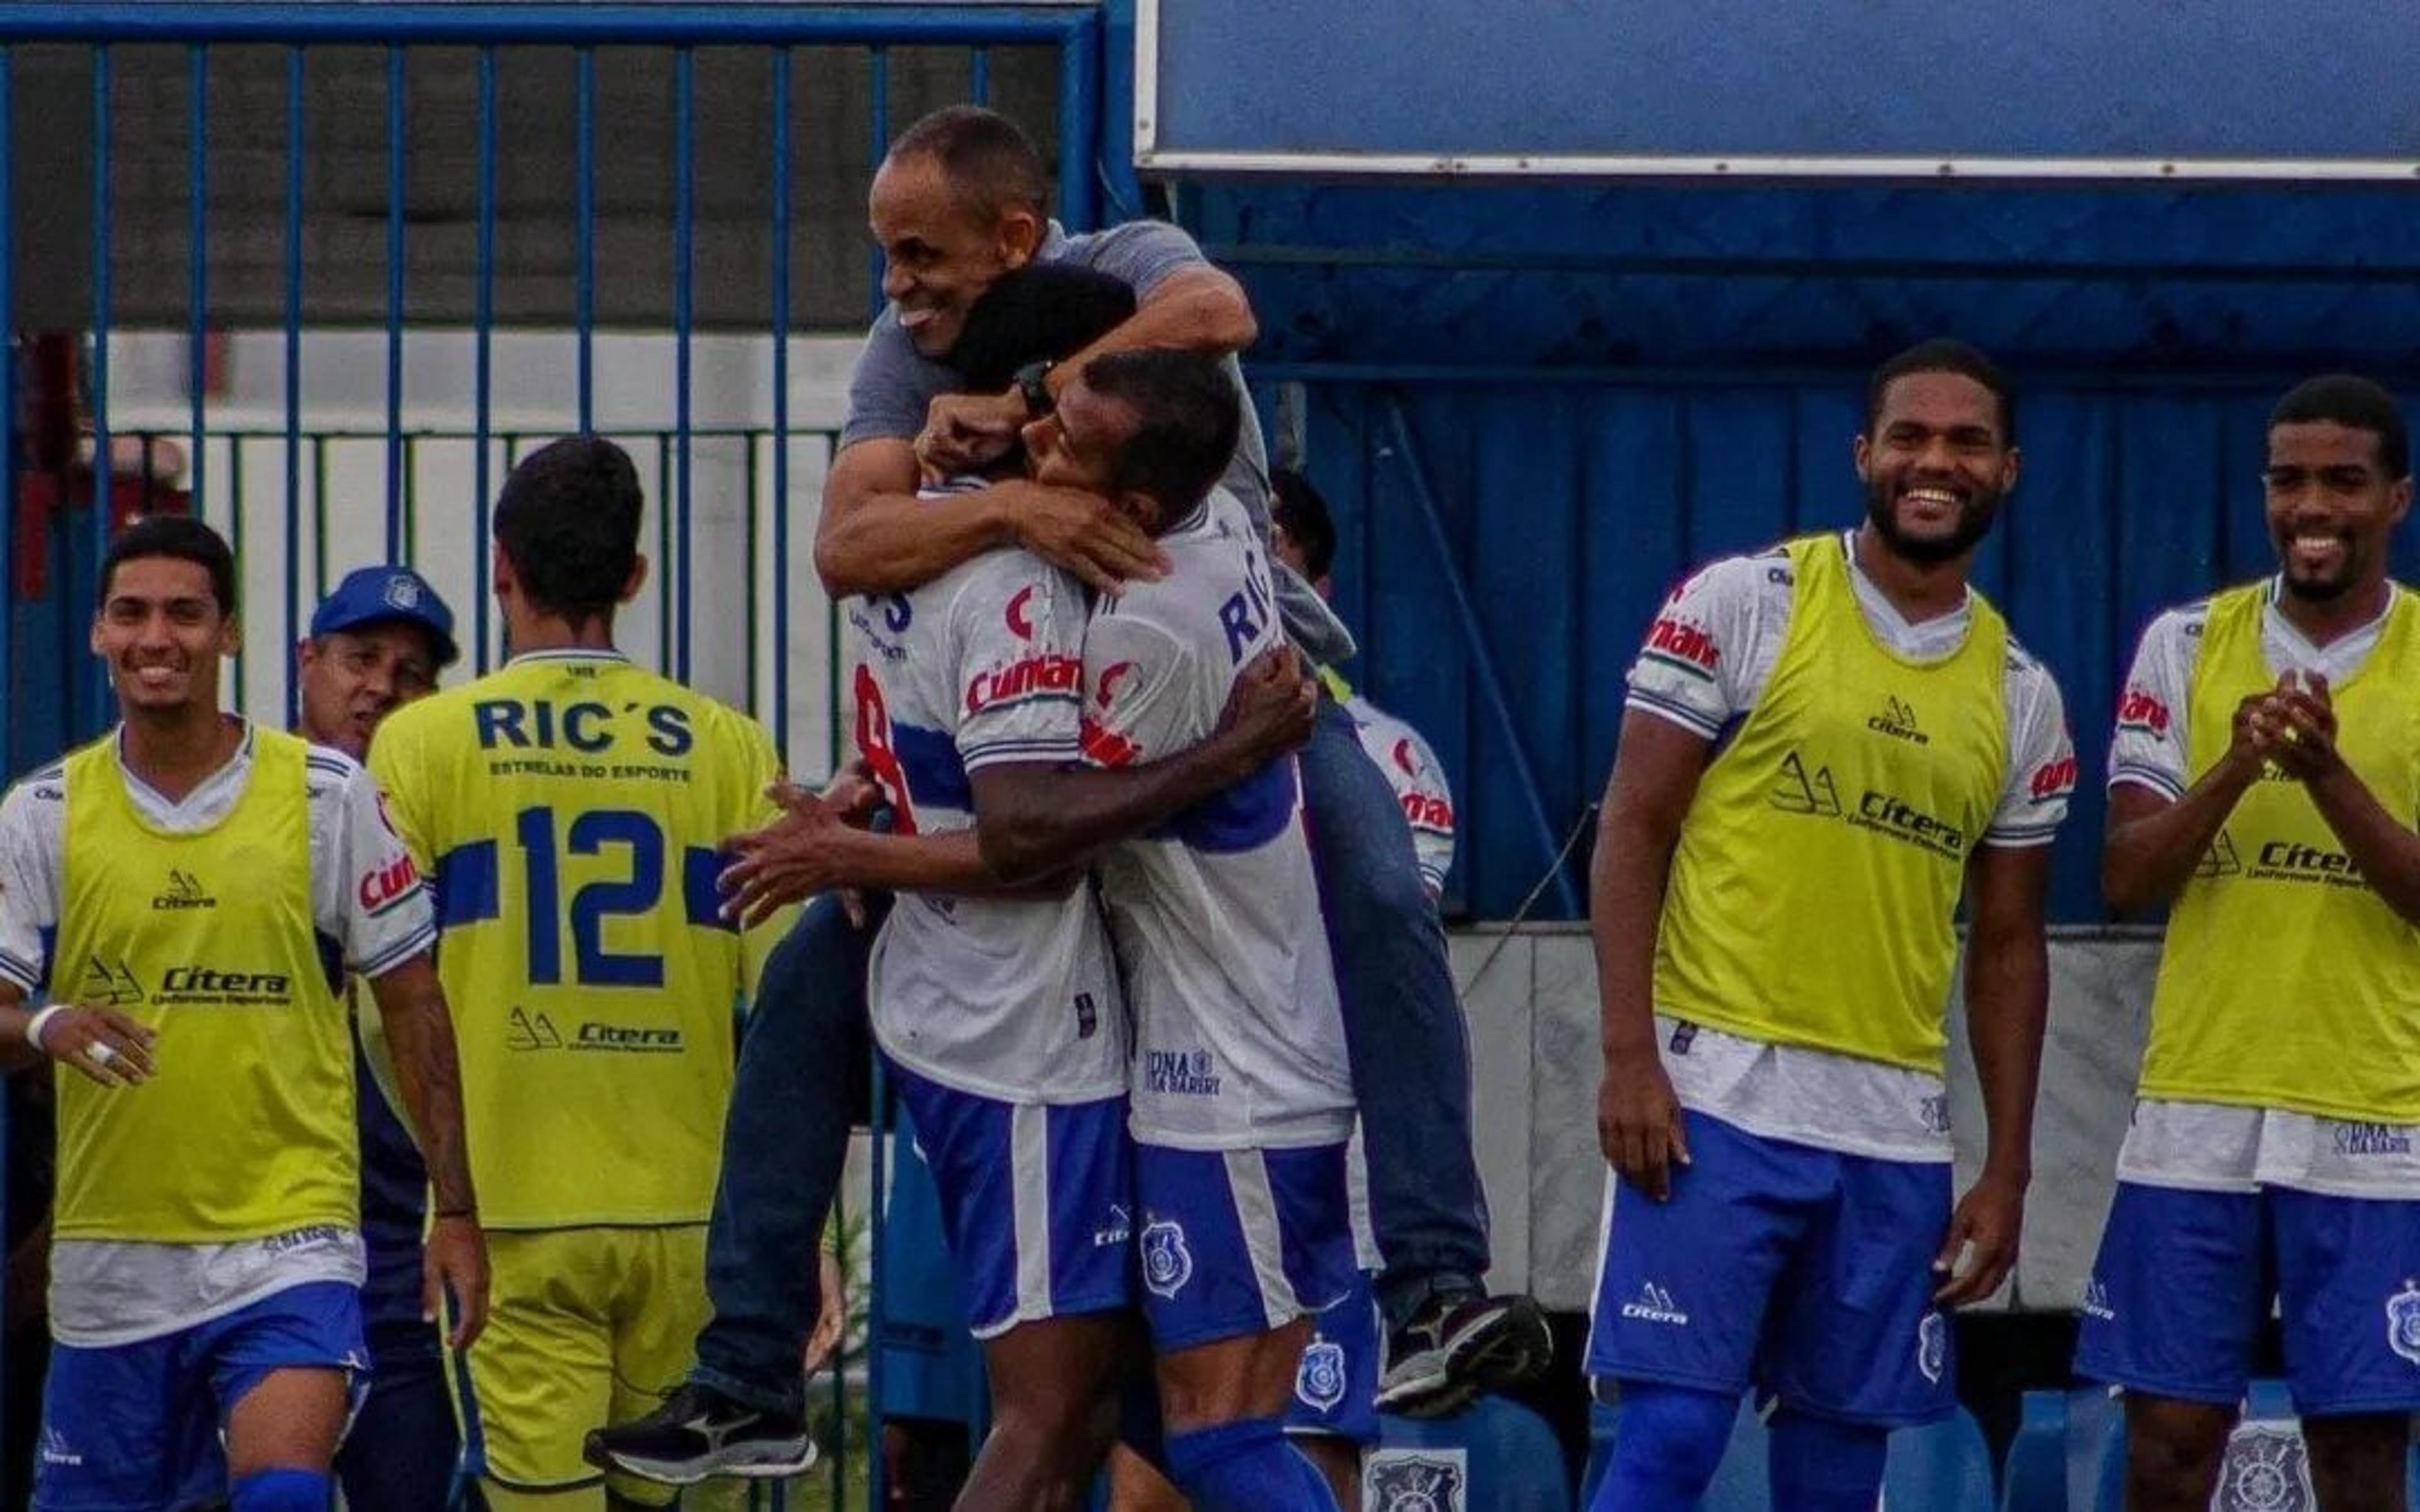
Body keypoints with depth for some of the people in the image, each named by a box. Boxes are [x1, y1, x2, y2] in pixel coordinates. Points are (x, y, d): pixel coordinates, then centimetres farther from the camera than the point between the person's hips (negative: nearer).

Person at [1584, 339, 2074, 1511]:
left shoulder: (2020, 695, 12)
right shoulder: (1745, 603, -1)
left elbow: (2007, 943, 16)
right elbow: (1632, 828, -3)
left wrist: (2008, 1169, 10)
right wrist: (1629, 1054, -12)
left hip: (1896, 1131, 4)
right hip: (1720, 1096, -4)